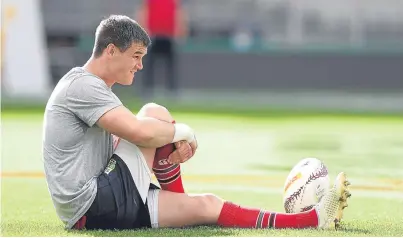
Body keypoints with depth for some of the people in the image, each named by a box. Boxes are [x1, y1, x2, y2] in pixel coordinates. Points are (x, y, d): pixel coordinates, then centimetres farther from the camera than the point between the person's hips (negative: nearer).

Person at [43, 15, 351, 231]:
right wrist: (181, 132, -5)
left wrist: (172, 145, -2)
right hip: (92, 208, -11)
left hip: (102, 206, 11)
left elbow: (132, 142, 21)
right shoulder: (82, 86, -15)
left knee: (206, 205, 4)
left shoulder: (93, 88, 22)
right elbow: (141, 132, -27)